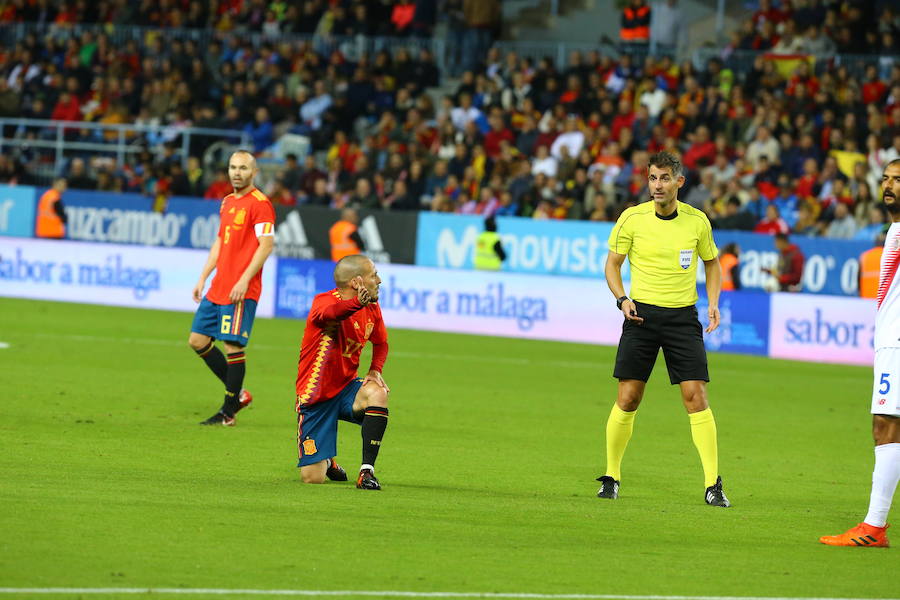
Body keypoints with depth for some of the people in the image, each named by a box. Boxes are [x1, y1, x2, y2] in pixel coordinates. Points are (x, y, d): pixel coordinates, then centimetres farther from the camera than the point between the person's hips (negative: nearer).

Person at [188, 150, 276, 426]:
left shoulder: (259, 203, -10)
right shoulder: (227, 202, 16)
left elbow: (266, 245, -15)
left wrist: (243, 281, -20)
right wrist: (203, 278, 18)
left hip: (241, 291, -9)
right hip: (218, 288, 9)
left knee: (233, 346, -8)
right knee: (198, 340, 8)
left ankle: (228, 413, 0)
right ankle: (237, 393, 19)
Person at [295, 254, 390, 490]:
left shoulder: (372, 309, 2)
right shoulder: (324, 301, -19)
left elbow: (380, 343, 21)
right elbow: (328, 313, -46)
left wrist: (375, 371, -1)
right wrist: (357, 303, -68)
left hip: (346, 389, 5)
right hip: (316, 397, -5)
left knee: (377, 393, -33)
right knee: (313, 478, -9)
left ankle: (367, 471, -23)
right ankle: (326, 461, 32)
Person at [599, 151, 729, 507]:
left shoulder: (697, 221, 0)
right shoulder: (632, 218, -3)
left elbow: (712, 262, 16)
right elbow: (612, 263, 6)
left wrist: (713, 302, 1)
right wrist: (622, 299, -10)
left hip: (683, 317, 0)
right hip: (642, 315, 0)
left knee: (696, 397, -9)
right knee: (627, 398, -2)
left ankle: (713, 485, -8)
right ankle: (611, 477, 14)